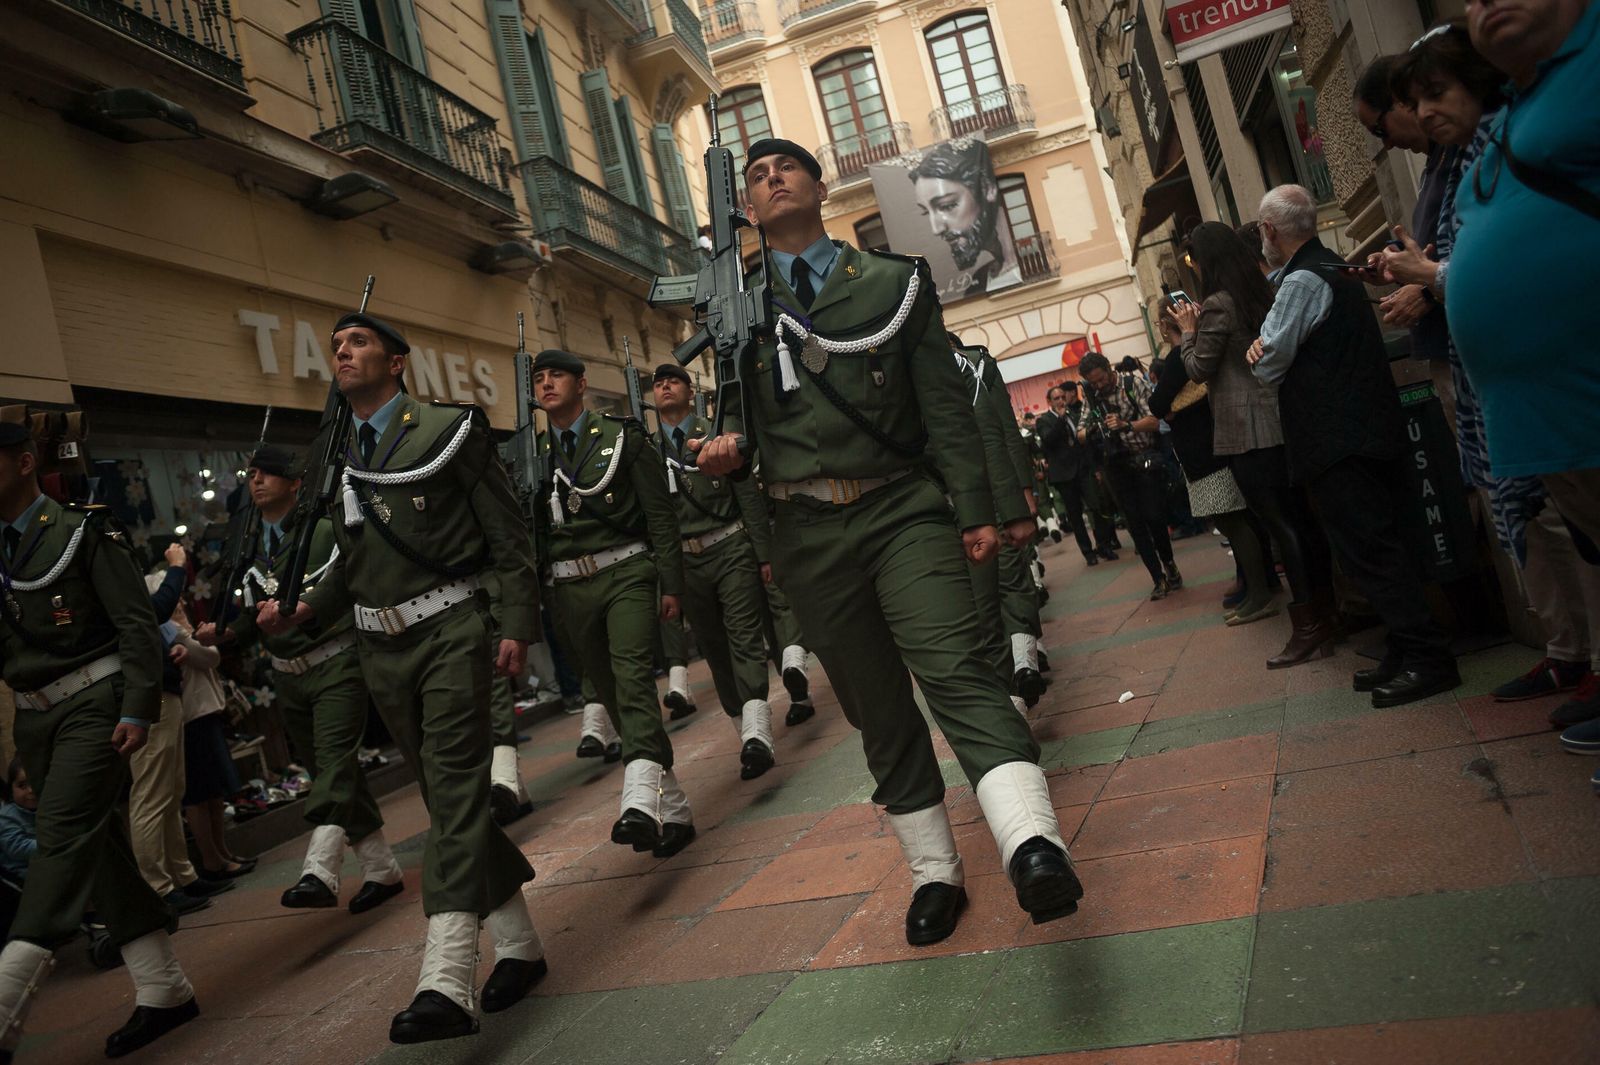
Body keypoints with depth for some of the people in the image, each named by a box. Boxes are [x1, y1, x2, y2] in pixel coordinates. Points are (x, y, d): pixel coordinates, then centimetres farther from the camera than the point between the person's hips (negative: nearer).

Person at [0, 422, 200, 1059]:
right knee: (100, 848, 8)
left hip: (94, 702, -7)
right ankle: (163, 992, 17)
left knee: (64, 839, -16)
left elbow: (137, 624, -9)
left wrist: (138, 709, -15)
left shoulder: (82, 530, -4)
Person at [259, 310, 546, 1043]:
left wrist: (517, 626, -11)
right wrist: (303, 610, 2)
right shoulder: (334, 457, 13)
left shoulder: (449, 430, -3)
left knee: (454, 788, -13)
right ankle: (518, 945, 23)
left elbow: (508, 535, -5)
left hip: (447, 630, -6)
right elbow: (350, 561, 19)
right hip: (380, 646, 6)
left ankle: (445, 982, -17)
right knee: (448, 797, 10)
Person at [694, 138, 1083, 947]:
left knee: (952, 667, -22)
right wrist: (730, 444, -8)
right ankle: (934, 874, 21)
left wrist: (975, 508, -2)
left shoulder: (894, 283, 9)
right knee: (876, 708, 8)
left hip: (901, 509, -2)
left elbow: (946, 404, 5)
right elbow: (742, 410, 16)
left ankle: (1031, 845, -31)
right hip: (806, 531, 2)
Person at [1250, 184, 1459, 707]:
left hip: (1338, 443, -10)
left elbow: (1269, 366, -12)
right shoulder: (1333, 268, 18)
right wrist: (1266, 348, -1)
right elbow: (1286, 352, 18)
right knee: (1376, 548, 13)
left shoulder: (1302, 281, -14)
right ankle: (1406, 655, 19)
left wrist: (1259, 349, 8)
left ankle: (1428, 659, -4)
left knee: (1369, 551, -7)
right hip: (1368, 431, 10)